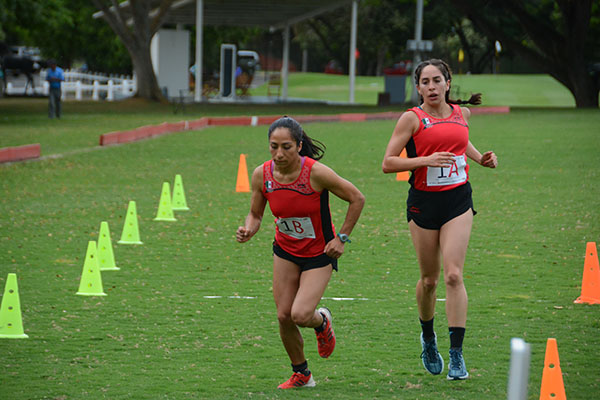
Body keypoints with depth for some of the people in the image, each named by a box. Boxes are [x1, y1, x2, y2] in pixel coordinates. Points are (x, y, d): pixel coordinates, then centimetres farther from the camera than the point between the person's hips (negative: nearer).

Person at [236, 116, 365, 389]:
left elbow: (357, 199, -13)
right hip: (285, 251, 4)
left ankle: (322, 321, 21)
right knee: (284, 316, -1)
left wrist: (341, 238, -11)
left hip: (320, 254, -4)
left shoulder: (316, 173, -26)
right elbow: (256, 214, 3)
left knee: (300, 315, -18)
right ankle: (301, 374, 21)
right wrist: (248, 231, -20)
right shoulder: (262, 175, -13)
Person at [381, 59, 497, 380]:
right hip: (423, 201, -2)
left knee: (453, 275, -12)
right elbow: (387, 163, -10)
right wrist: (427, 159, -21)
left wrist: (481, 158, 13)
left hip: (458, 200, 2)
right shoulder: (412, 118, -6)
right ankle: (428, 337, 37)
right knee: (429, 279, 8)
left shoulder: (461, 113, 7)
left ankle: (456, 354, -13)